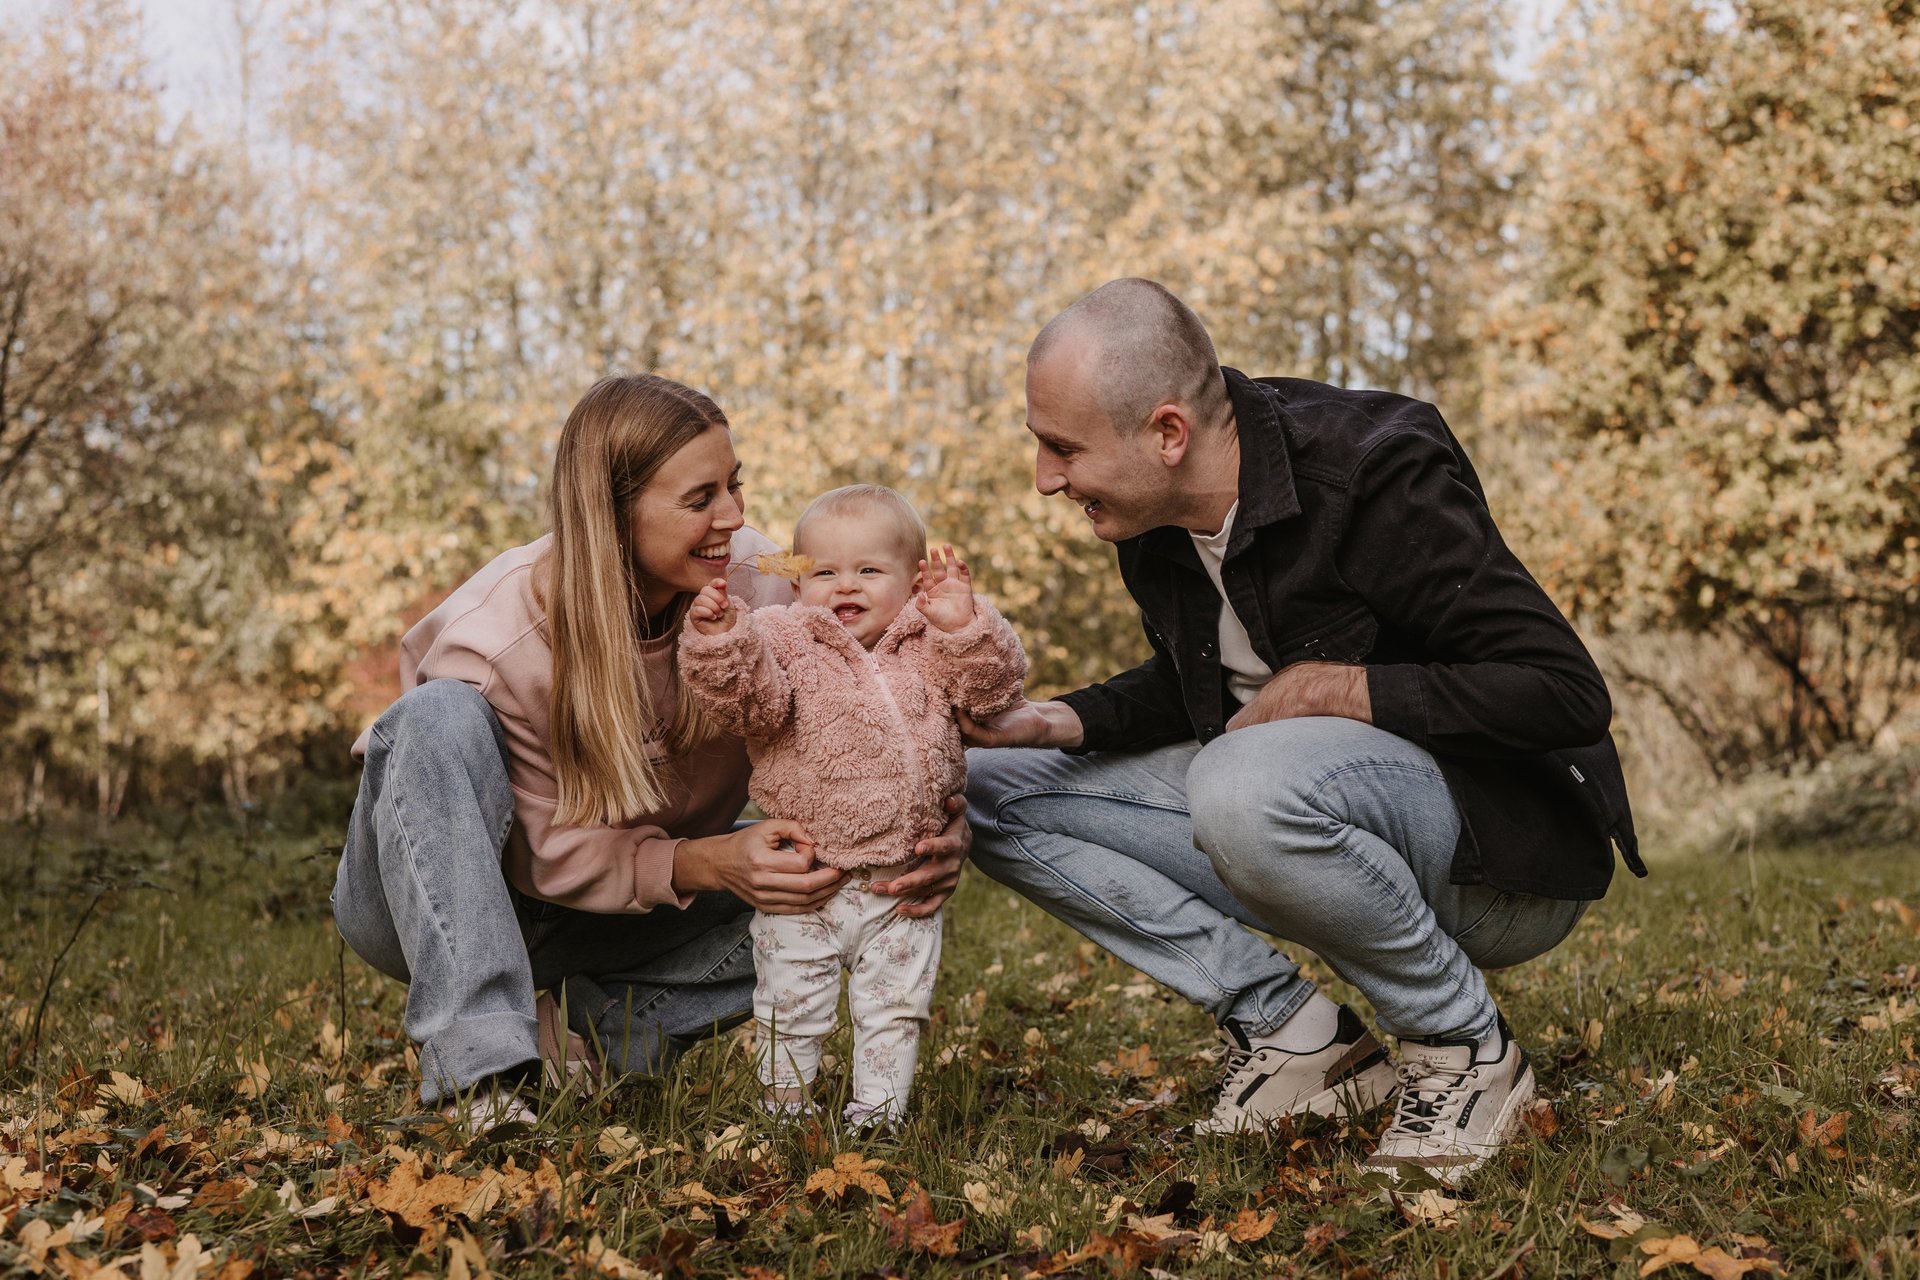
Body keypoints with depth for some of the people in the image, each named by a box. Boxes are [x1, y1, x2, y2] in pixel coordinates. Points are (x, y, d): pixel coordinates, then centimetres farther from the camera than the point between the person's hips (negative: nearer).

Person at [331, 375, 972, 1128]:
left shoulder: (756, 581, -18)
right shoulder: (490, 643, -29)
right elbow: (550, 854, -23)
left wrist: (936, 828, -34)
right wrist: (707, 865, -39)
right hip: (433, 908, -4)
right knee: (442, 718, -35)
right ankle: (478, 1063, -35)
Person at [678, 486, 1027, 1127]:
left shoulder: (929, 648, 0)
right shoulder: (780, 641, -8)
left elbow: (994, 689, -8)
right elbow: (748, 699, -25)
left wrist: (965, 627, -24)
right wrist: (718, 642, -45)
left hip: (903, 882, 2)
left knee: (896, 1003, 13)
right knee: (792, 1004, 11)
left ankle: (878, 1109, 28)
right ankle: (786, 1104, 29)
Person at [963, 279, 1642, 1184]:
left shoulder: (1374, 474, -24)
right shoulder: (1153, 513, -2)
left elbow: (1569, 693, -25)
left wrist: (1342, 688, -25)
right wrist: (1061, 721, -3)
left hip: (1505, 855, -8)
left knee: (1246, 784, -39)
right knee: (993, 787, -2)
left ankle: (1464, 1047, -13)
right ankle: (1290, 1033, -3)